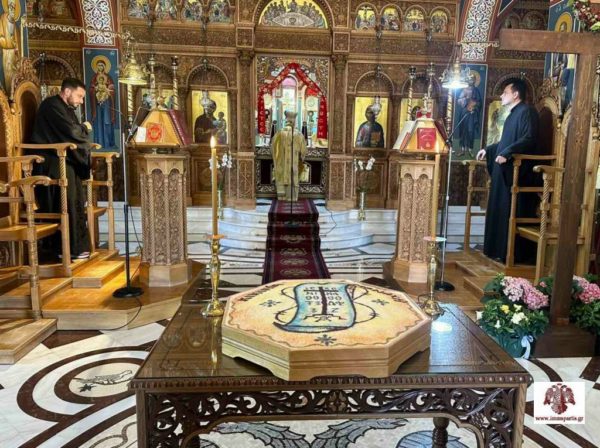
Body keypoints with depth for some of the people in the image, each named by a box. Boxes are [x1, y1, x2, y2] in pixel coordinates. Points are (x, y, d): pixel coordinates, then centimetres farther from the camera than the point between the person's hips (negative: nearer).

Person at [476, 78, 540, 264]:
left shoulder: (526, 111, -10)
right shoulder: (513, 114, 20)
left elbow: (529, 139, -23)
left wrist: (506, 153, -30)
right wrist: (488, 150, 24)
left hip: (517, 172, -10)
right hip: (505, 171, 10)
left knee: (512, 212, -7)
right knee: (501, 210, 12)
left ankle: (514, 253, -1)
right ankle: (500, 249, 19)